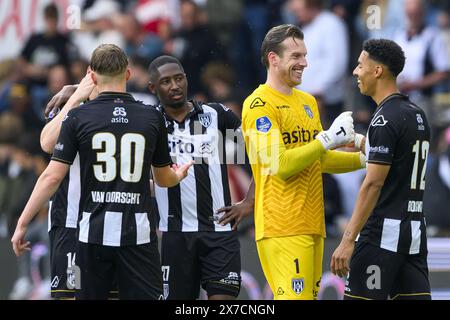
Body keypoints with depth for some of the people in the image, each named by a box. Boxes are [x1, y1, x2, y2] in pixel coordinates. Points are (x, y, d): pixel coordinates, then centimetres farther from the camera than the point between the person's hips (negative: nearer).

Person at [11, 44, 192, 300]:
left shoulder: (78, 118, -2)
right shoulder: (152, 118, 3)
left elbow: (52, 177, -6)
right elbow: (163, 178, 16)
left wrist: (22, 224, 1)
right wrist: (179, 176, 40)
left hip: (94, 231, 0)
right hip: (138, 232, 0)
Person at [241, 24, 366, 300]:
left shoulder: (307, 101, 18)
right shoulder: (260, 104, -9)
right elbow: (279, 164, -19)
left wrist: (363, 158, 11)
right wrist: (328, 139, -16)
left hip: (312, 223, 8)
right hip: (283, 226, -8)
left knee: (309, 295, 7)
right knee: (294, 296, -16)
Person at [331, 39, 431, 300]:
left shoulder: (385, 119, -14)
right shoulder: (418, 115, 13)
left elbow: (373, 185, -19)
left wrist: (348, 240, -20)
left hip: (383, 233, -8)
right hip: (416, 231, 8)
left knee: (360, 298, -4)